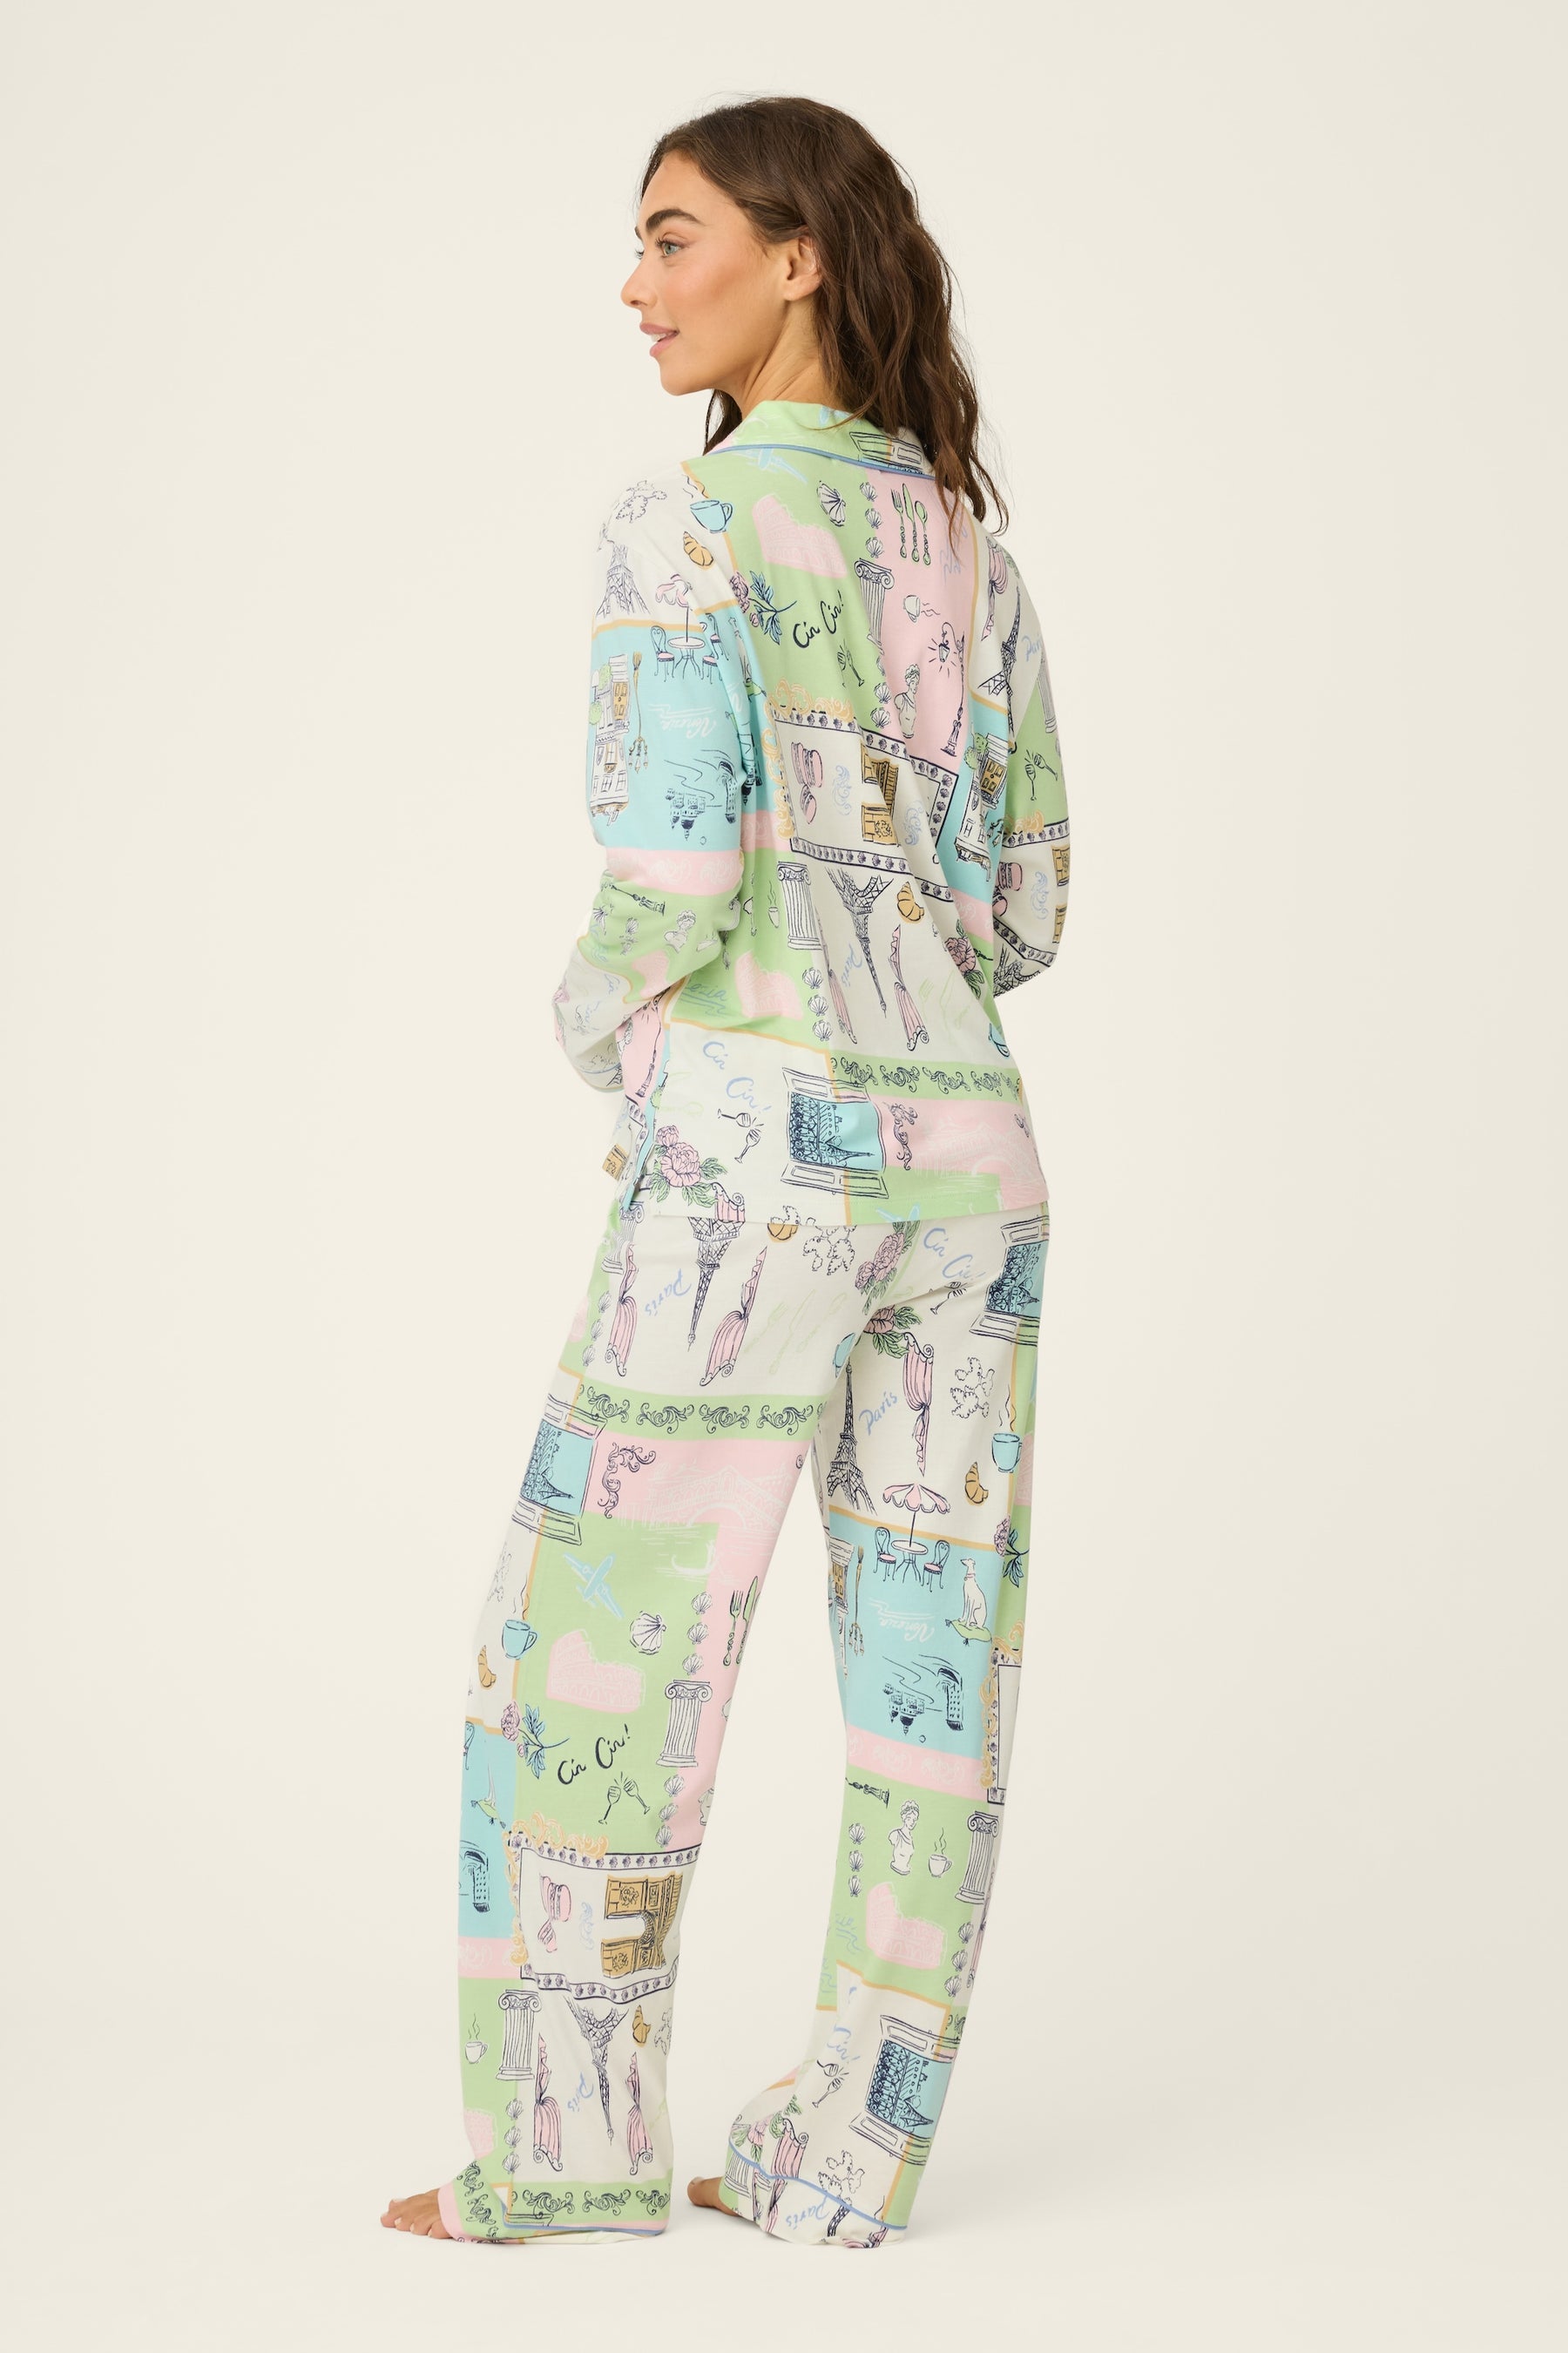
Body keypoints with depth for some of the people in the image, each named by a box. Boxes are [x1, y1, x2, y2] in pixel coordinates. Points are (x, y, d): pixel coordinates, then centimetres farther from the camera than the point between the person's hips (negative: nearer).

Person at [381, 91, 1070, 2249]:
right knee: (928, 1671, 7)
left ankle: (572, 2148, 10)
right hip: (962, 1153, 7)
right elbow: (1022, 909, 13)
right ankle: (846, 2154, 14)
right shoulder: (974, 551, 13)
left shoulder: (686, 524, -9)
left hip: (758, 1163, -7)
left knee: (593, 1655, 4)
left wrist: (591, 1018, 5)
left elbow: (671, 875, -18)